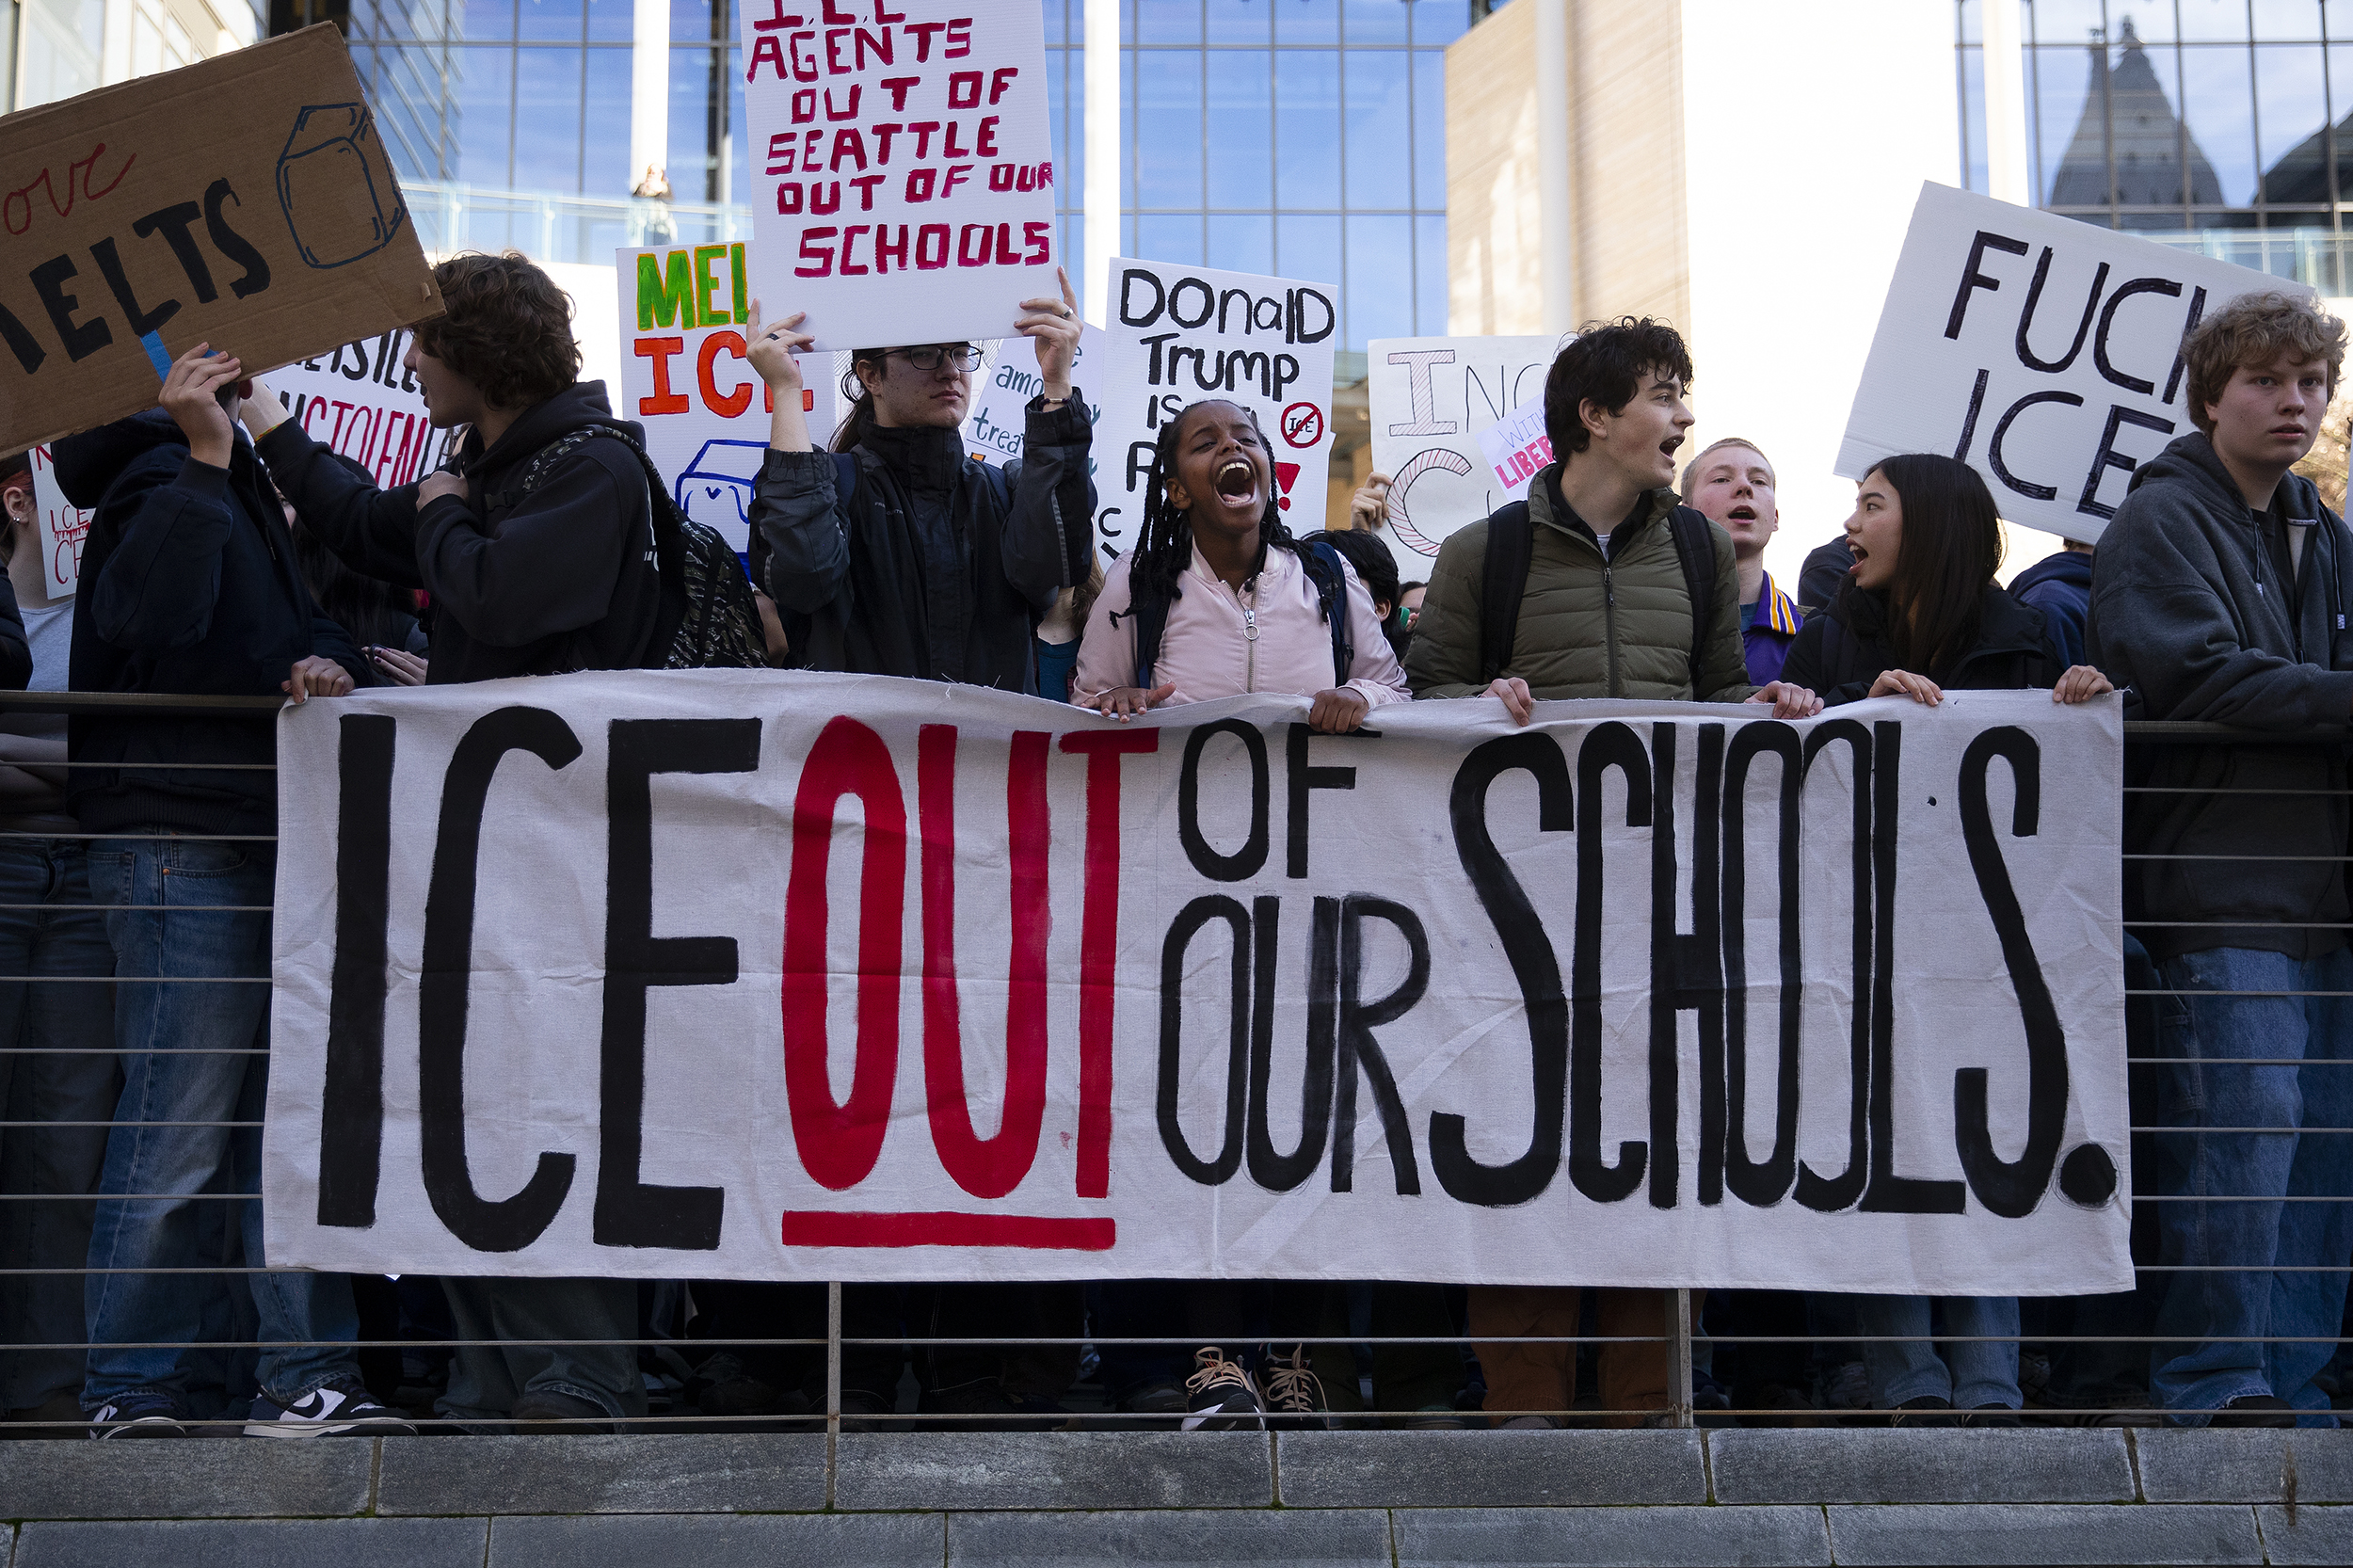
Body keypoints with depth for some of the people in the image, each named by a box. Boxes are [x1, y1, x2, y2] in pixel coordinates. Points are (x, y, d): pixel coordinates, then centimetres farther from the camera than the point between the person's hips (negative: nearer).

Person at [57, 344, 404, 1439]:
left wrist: (324, 658, -4)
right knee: (178, 1127, -4)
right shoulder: (160, 474, -10)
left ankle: (305, 1376, 14)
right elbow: (152, 617, -26)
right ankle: (132, 1386, 8)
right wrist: (201, 457, -28)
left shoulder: (237, 476, 19)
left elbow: (295, 615, 20)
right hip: (177, 845, -9)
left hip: (259, 838, 9)